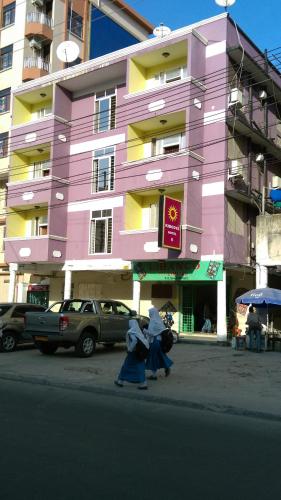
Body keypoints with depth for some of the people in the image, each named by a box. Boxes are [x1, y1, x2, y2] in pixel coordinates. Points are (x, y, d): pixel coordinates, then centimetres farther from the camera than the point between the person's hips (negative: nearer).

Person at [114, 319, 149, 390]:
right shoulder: (139, 331, 7)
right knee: (139, 367, 7)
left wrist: (130, 349, -20)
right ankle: (143, 383, 1)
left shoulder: (131, 332, -13)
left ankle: (120, 381, 21)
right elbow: (145, 340, 6)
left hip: (133, 352, -6)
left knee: (126, 366, 9)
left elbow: (134, 340, -29)